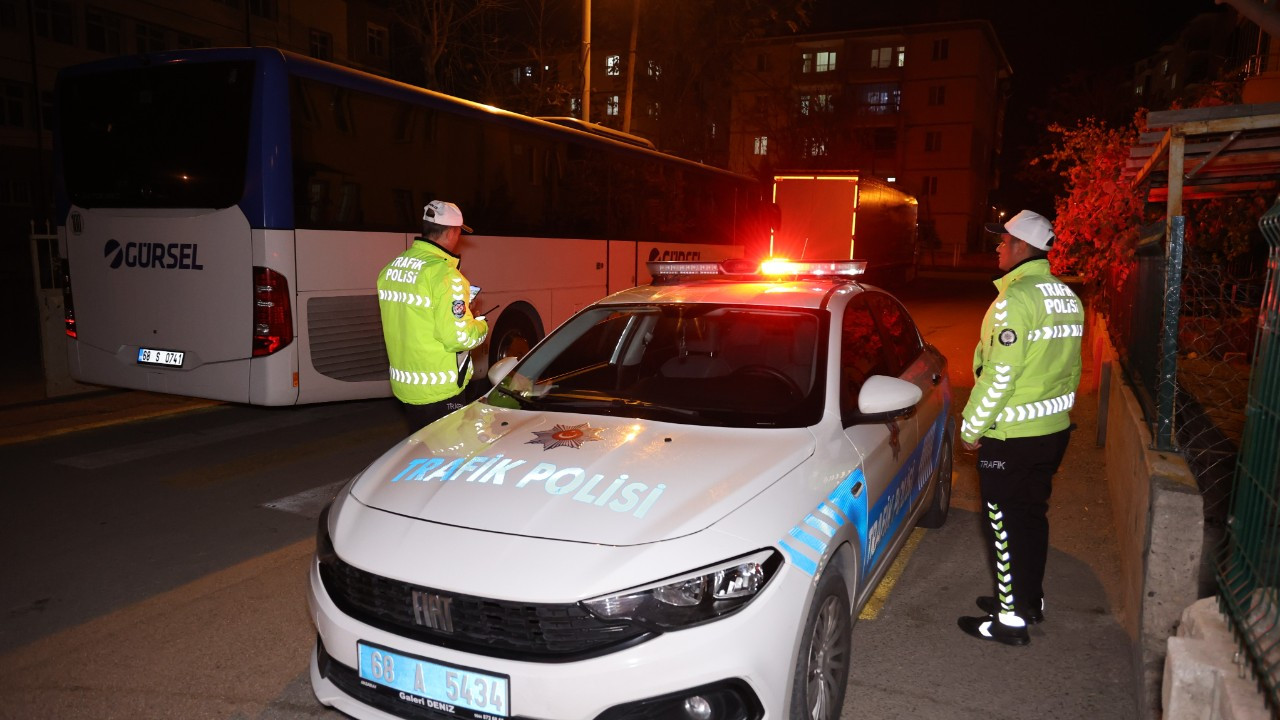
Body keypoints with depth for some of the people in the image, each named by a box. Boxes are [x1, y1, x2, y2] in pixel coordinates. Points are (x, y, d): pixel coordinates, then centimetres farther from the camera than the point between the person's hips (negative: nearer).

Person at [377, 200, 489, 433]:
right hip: (438, 394, -8)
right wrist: (481, 326, -3)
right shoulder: (445, 275, -20)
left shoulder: (390, 270, 6)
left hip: (403, 387, 8)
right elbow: (458, 337, -24)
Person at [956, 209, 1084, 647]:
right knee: (1032, 516, 20)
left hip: (1012, 436, -9)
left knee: (1007, 525, 2)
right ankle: (1030, 599, 33)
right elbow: (1072, 368, 16)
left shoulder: (1015, 298, -20)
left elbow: (999, 374, -23)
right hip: (1053, 429, 9)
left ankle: (1011, 619, 11)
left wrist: (972, 427, -14)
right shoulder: (1068, 298, 9)